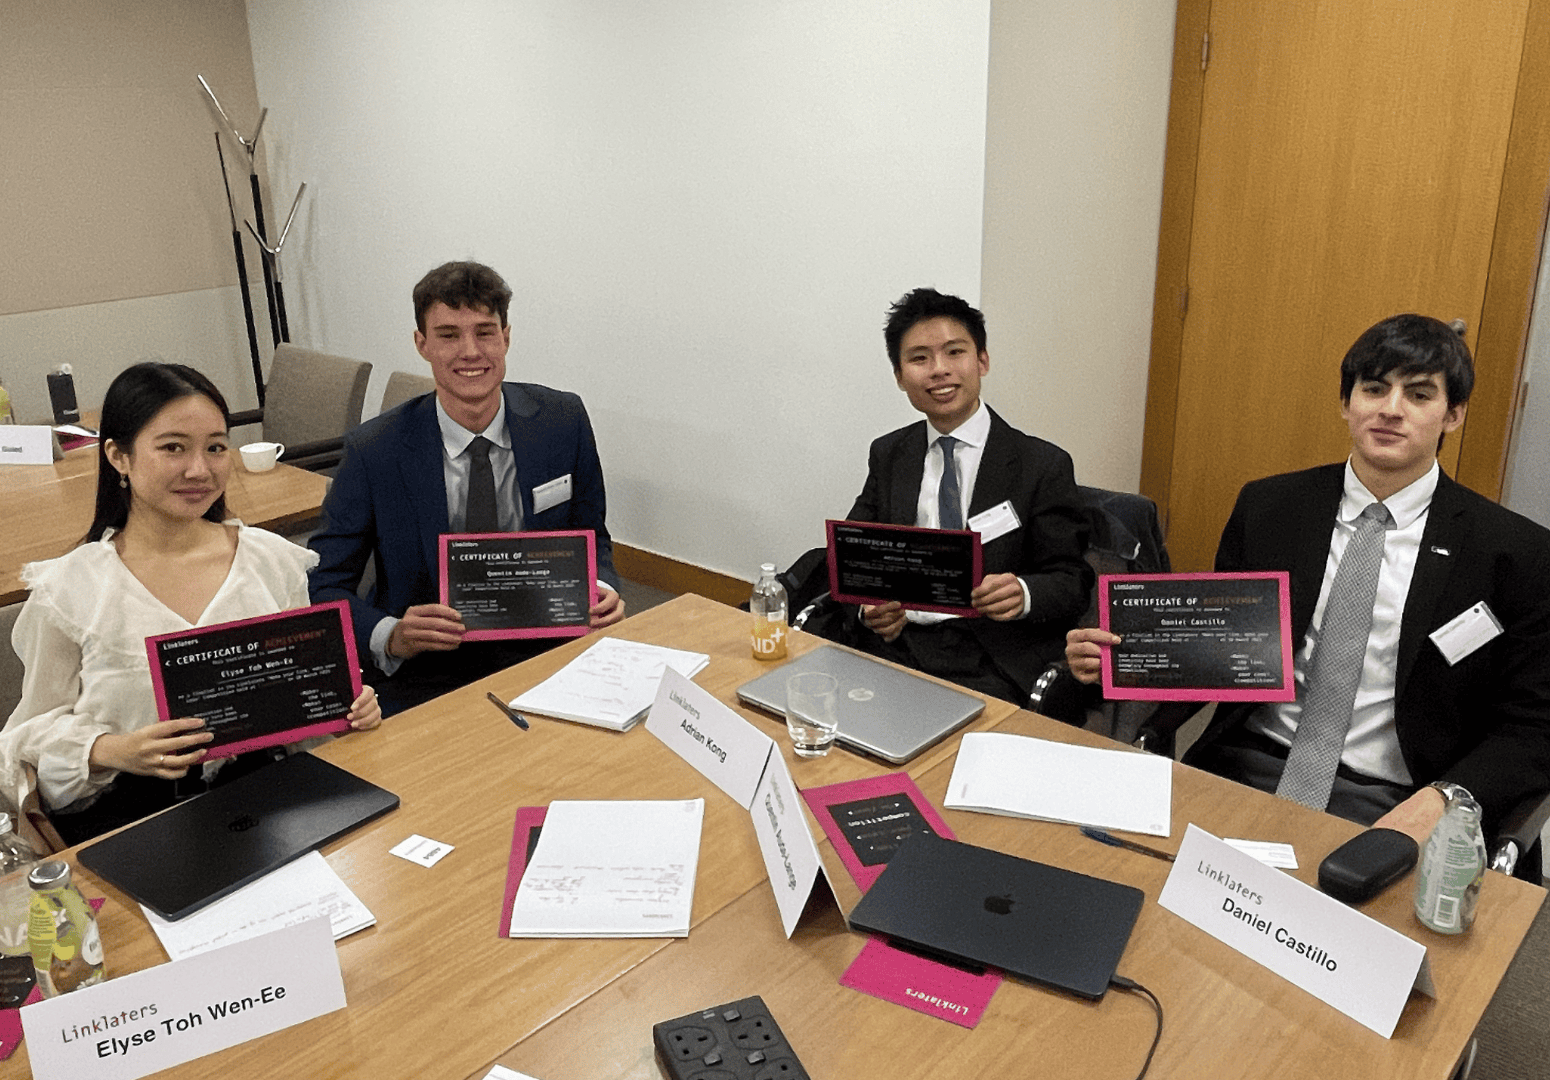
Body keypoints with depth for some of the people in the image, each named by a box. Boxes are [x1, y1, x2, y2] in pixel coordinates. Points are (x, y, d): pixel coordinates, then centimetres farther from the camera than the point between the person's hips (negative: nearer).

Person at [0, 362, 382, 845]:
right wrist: (112, 751, -16)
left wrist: (344, 709, -9)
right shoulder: (68, 592, -3)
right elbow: (40, 728, 4)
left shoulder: (275, 561, 4)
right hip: (129, 812, -2)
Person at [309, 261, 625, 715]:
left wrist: (599, 590, -11)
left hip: (542, 654, 2)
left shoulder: (563, 421, -2)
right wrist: (391, 637, -23)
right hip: (425, 674, -2)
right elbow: (324, 586, -3)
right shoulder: (373, 452, -8)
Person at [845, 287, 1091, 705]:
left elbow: (1072, 584, 0)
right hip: (897, 645, 3)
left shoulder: (1044, 464, 1)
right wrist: (869, 609, -12)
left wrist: (1024, 594, -23)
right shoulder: (887, 456, 14)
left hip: (993, 665, -3)